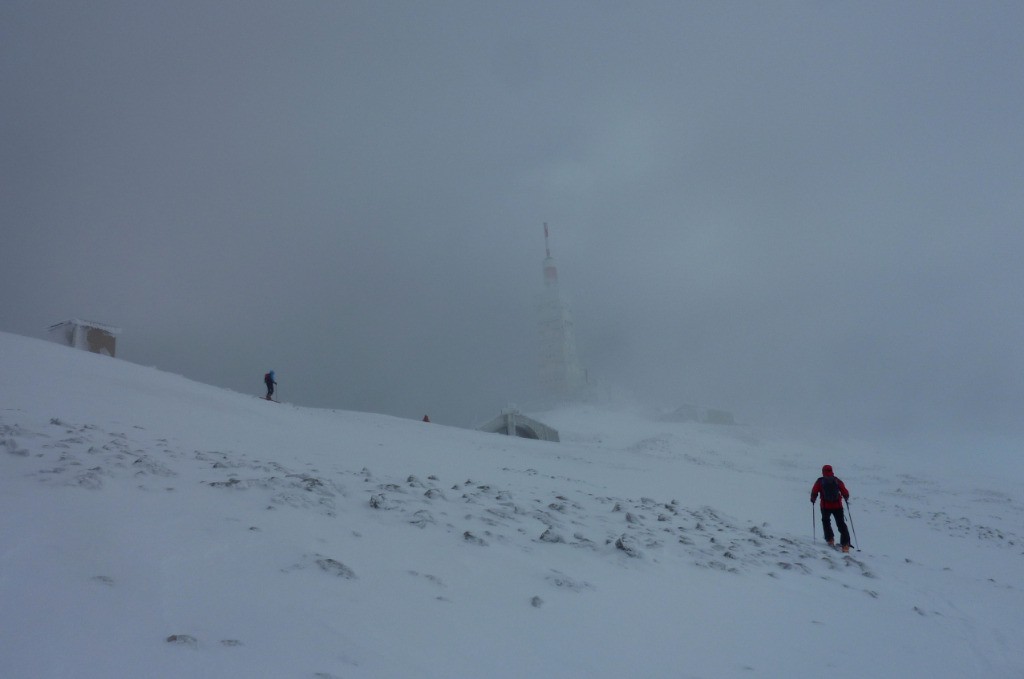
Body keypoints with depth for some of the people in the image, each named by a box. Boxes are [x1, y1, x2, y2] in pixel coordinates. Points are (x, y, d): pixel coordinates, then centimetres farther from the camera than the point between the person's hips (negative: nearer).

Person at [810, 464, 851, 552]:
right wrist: (846, 498, 25)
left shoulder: (820, 481, -2)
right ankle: (845, 544, 2)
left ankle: (830, 540, 15)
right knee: (841, 524, 9)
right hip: (837, 506, 1)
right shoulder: (837, 480, 2)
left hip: (825, 506, -1)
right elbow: (845, 492, 2)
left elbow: (814, 492, -4)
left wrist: (813, 499, 17)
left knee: (826, 521, 23)